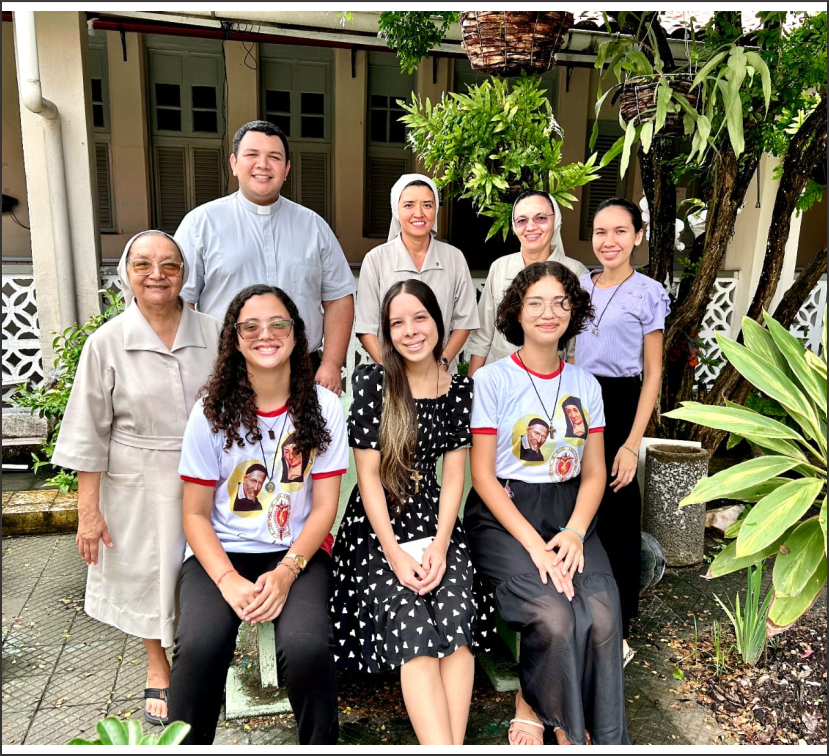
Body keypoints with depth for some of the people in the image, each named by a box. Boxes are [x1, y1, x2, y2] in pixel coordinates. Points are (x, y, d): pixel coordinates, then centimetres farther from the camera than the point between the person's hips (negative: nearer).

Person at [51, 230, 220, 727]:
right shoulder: (107, 343, -8)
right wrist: (88, 511, -6)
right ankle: (158, 668, 42)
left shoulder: (213, 334, -3)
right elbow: (89, 434, -5)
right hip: (139, 487, -1)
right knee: (149, 572, 14)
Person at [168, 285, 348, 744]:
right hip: (221, 552, 0)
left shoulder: (322, 407, -1)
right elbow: (196, 515, 0)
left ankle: (321, 744, 2)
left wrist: (286, 572, -15)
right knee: (200, 646, -29)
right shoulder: (212, 411, -2)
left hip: (298, 551, 0)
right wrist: (229, 581, -16)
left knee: (308, 646, -27)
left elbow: (324, 507, -1)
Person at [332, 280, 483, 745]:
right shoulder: (373, 382, -4)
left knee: (456, 616, -23)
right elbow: (368, 474, -6)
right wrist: (395, 553, -12)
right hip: (377, 528, -2)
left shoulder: (461, 389, 6)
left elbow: (453, 474, 6)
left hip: (436, 523, 3)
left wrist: (440, 544, -8)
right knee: (413, 626, -24)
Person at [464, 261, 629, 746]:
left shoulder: (586, 385, 10)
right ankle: (533, 708, 7)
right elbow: (482, 476, -6)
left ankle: (534, 709, 2)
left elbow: (593, 473, 9)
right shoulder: (492, 380, -3)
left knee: (603, 617, -22)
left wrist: (574, 532, -9)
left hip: (569, 516, 4)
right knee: (554, 617, -25)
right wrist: (534, 543, -16)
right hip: (503, 516, -4)